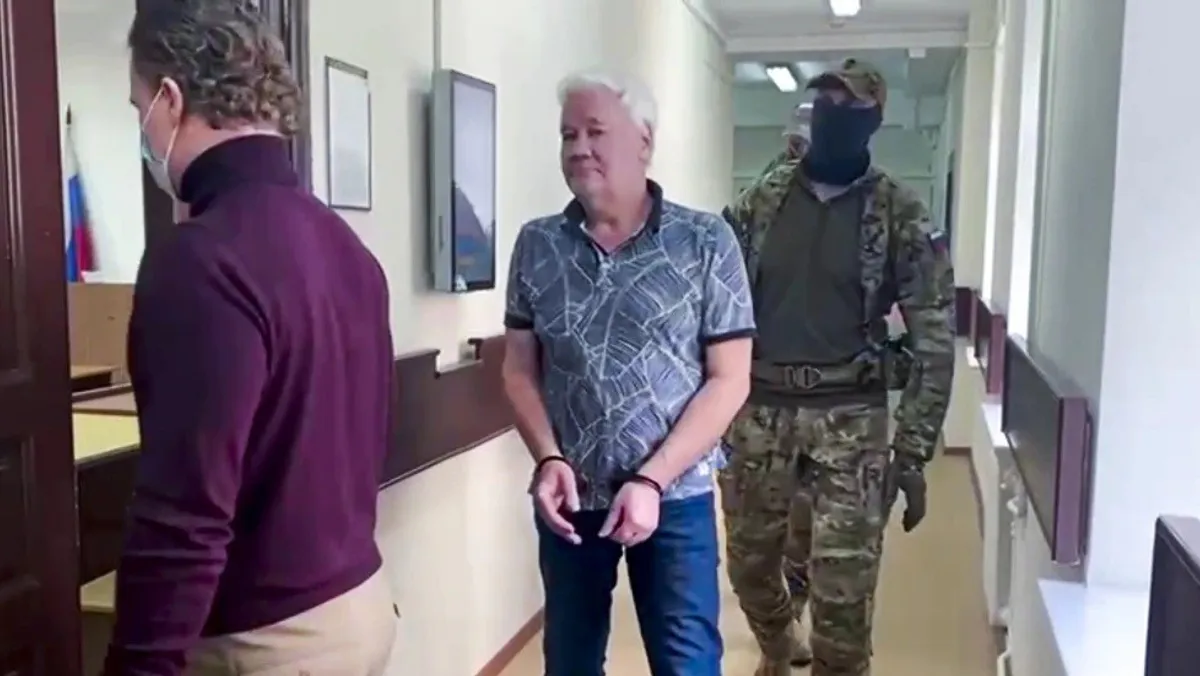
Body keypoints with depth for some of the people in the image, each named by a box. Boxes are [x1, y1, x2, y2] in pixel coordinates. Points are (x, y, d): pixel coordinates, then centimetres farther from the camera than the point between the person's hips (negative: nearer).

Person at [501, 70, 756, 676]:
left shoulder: (705, 243, -7)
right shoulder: (536, 245, 1)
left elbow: (728, 381, -7)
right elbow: (520, 369, 6)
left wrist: (651, 479, -14)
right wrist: (548, 459, -10)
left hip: (674, 497, -3)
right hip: (570, 497, 3)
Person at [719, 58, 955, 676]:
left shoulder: (900, 217, -3)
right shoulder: (759, 201, 4)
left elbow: (933, 340, -4)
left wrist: (913, 452, -9)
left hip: (849, 420, -3)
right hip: (757, 414, 3)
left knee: (843, 589, -2)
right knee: (749, 562, 16)